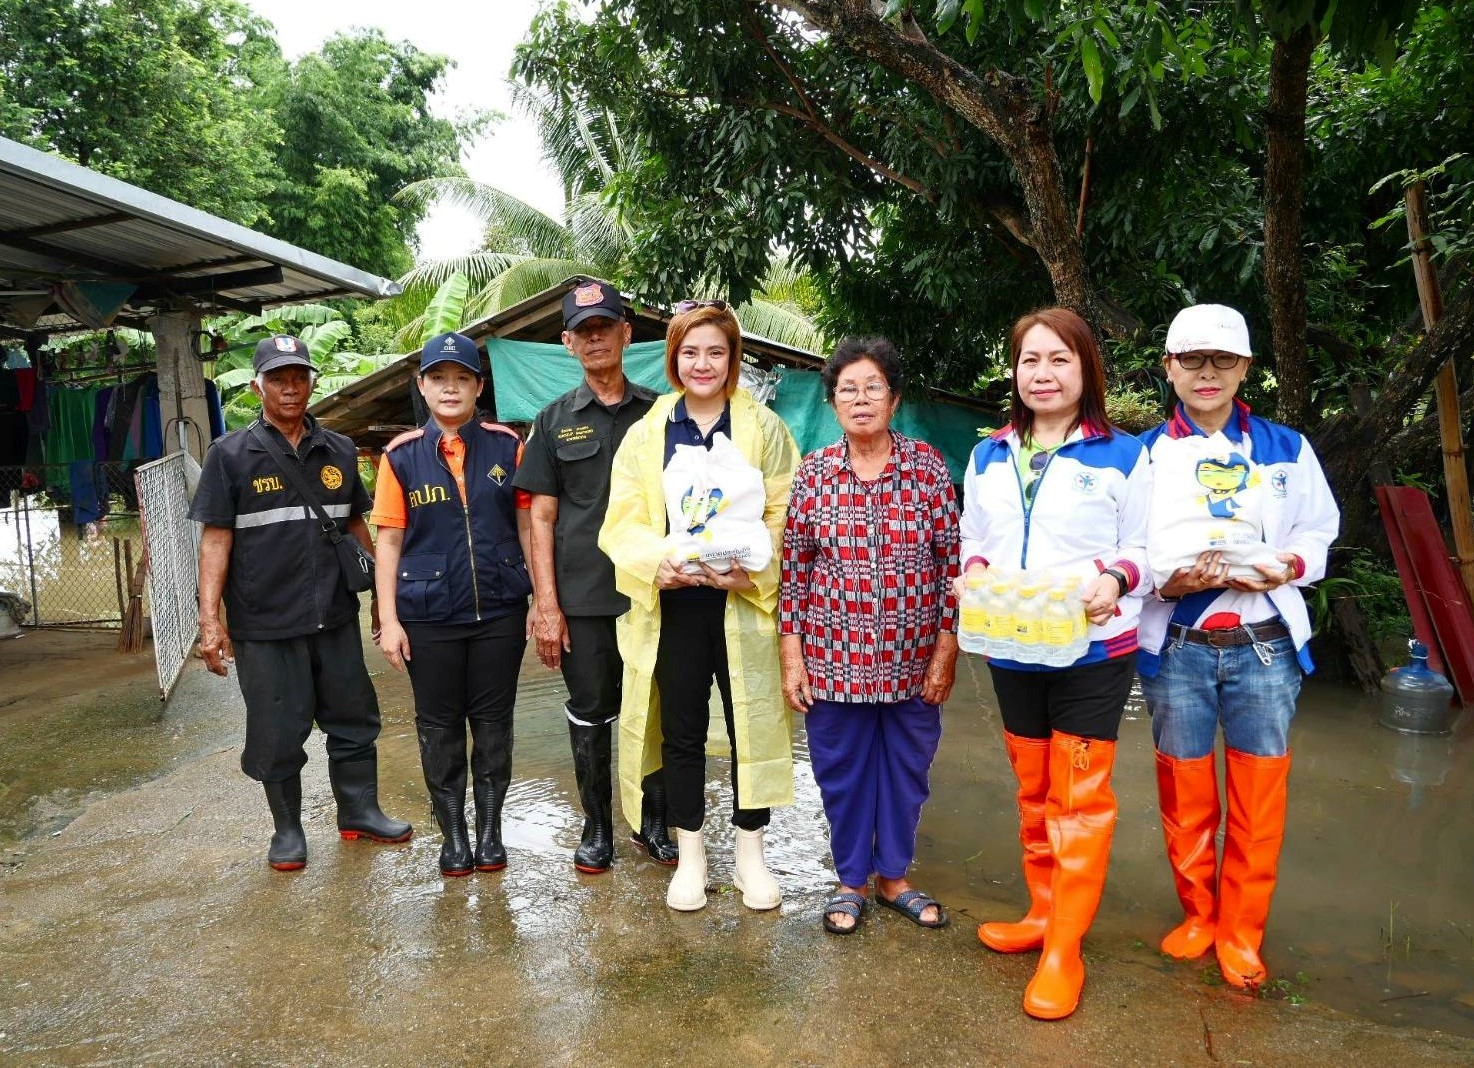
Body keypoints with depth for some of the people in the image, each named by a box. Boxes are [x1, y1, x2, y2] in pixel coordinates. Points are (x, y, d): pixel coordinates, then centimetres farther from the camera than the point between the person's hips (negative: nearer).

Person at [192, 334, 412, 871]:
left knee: (354, 720, 13)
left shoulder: (339, 451, 8)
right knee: (278, 733, 7)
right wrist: (210, 618, -11)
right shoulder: (230, 455, -3)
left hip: (335, 617, 4)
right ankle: (288, 830, 26)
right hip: (264, 625, -3)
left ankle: (360, 812, 31)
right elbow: (216, 539, -5)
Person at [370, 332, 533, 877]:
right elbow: (389, 543, 1)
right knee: (439, 725, 10)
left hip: (499, 609, 0)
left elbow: (526, 526, 5)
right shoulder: (401, 455, 0)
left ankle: (490, 829, 25)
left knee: (493, 721, 10)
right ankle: (453, 833, 26)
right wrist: (389, 620, -3)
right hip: (429, 616, 0)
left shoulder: (506, 445, 0)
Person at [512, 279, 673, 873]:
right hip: (581, 598, 0)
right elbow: (541, 518, 4)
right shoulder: (554, 421, 7)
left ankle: (655, 822, 25)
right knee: (590, 713, 8)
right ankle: (597, 828, 24)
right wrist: (546, 606, -3)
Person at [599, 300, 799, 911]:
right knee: (681, 732, 10)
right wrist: (657, 563, -18)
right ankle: (689, 856, 26)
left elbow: (784, 516, -1)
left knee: (750, 726, 7)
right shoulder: (647, 432, 7)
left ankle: (750, 854, 25)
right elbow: (622, 521, 1)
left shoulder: (764, 427, 3)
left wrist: (750, 569, -18)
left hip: (747, 602, -1)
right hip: (673, 605, 1)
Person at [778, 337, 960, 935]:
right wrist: (791, 657, -2)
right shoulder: (813, 473, -1)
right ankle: (851, 881, 33)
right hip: (834, 657, 0)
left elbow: (951, 561, -1)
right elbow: (793, 567, 0)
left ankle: (893, 877, 35)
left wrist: (946, 649, -4)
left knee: (906, 770, 14)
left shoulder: (928, 466, -2)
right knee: (842, 773, 12)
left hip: (912, 659, 0)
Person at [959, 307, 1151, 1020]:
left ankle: (1064, 948, 11)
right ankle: (1043, 914, 32)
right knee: (1032, 791, 16)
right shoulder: (989, 457, 9)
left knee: (1079, 799, 0)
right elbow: (972, 542, 14)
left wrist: (1115, 579, -22)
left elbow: (1146, 549, -1)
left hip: (1093, 650, -4)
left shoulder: (1122, 456, -2)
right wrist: (974, 574, -7)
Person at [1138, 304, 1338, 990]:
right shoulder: (1143, 455, 0)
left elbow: (1319, 528, 11)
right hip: (1175, 649, 0)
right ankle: (1197, 914, 31)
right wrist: (1168, 582, -19)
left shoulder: (1286, 449, 4)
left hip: (1264, 648, 1)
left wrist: (1288, 565, -11)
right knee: (1184, 796, 10)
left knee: (1258, 800, 5)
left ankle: (1240, 934, 23)